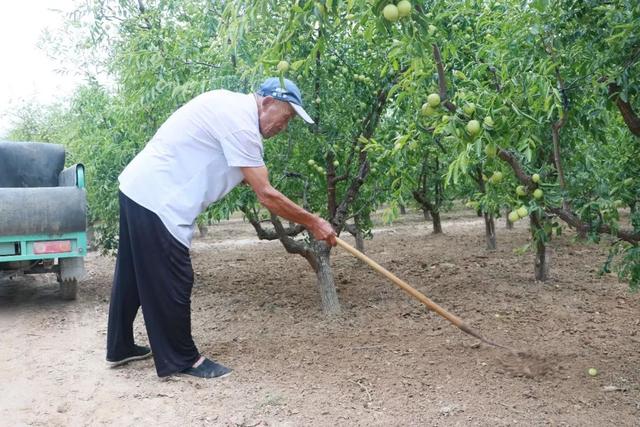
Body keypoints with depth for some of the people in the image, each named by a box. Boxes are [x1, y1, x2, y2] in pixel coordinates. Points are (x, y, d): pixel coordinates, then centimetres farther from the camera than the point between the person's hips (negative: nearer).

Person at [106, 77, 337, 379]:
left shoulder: (231, 104, 11)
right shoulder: (240, 122, -20)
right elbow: (266, 195, -20)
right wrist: (313, 222, -12)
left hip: (137, 188, 11)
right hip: (156, 200, -11)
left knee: (134, 274, 20)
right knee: (172, 283, -1)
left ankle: (120, 348, 35)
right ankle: (182, 360, 14)